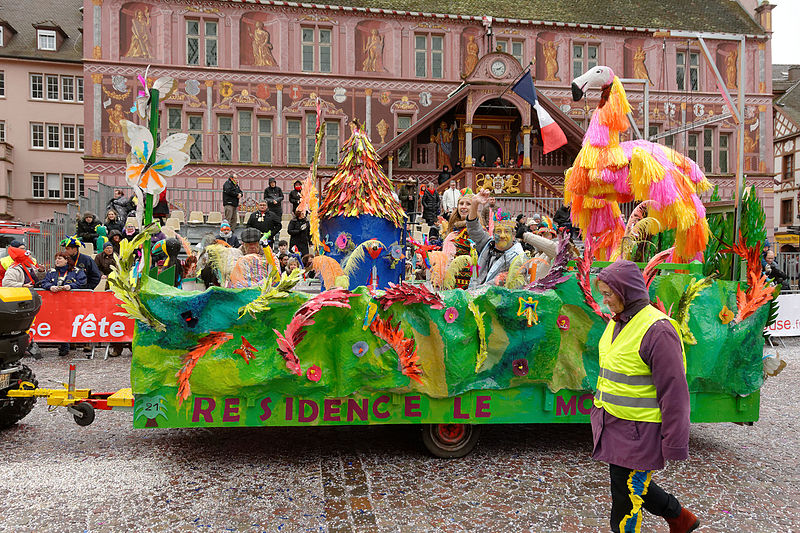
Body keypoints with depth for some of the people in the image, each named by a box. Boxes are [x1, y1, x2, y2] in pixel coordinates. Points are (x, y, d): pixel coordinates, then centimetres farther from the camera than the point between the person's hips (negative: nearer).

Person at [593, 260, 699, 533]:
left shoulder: (657, 329, -20)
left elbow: (674, 390, -19)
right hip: (614, 425, 9)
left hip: (638, 432, -8)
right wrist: (600, 412, 23)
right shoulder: (617, 322, 7)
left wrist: (675, 445, -17)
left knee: (626, 493, 4)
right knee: (633, 484, 21)